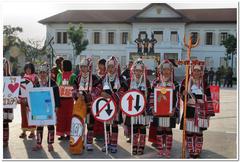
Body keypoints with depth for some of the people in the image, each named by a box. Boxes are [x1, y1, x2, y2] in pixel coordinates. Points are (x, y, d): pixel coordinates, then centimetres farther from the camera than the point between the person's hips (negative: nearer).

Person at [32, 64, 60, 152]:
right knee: (39, 125, 8)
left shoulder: (52, 83, -6)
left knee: (50, 125, 4)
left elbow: (56, 95, -8)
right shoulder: (37, 84, 6)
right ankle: (39, 144, 18)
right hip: (39, 107, 4)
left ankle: (50, 144, 13)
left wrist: (56, 106, -13)